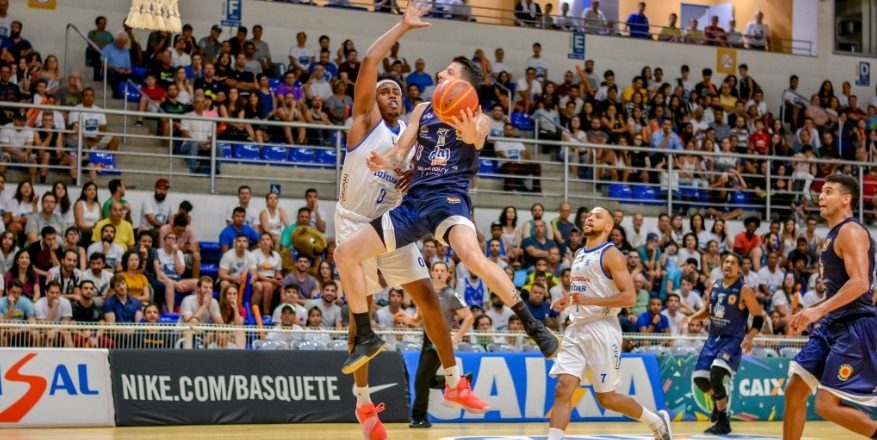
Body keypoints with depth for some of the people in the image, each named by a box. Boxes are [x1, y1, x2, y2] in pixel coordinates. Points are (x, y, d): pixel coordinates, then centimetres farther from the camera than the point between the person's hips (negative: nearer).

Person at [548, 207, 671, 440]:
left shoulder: (611, 255, -8)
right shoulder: (579, 255, 17)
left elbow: (629, 297, -16)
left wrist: (590, 301, -23)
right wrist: (568, 301, 10)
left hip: (602, 329, -7)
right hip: (576, 329, 7)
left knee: (607, 398, 3)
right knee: (562, 390, -9)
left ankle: (657, 421, 25)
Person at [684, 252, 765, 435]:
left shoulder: (744, 290, -11)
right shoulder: (714, 286, 5)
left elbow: (759, 317, -8)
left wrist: (749, 337, -23)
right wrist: (692, 318, 0)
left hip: (732, 340, -6)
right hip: (713, 338, 6)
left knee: (716, 375, -25)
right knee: (699, 378, 4)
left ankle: (723, 422, -13)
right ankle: (719, 399, 37)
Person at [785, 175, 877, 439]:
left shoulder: (851, 231, -12)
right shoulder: (833, 235, 18)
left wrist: (819, 310, -28)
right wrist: (811, 313, 21)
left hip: (855, 327, -10)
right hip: (832, 326, 10)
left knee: (827, 405, -13)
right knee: (794, 391, 7)